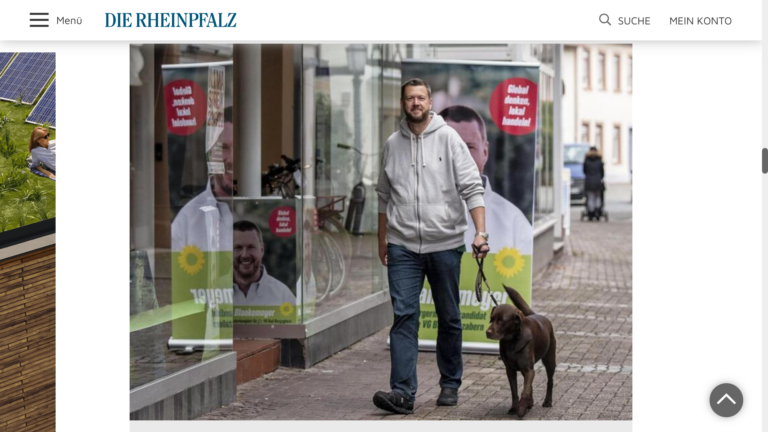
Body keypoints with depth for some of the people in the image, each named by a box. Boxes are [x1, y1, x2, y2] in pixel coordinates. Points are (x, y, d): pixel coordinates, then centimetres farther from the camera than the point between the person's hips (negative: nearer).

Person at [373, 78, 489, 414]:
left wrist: (481, 232, -18)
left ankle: (450, 384, 23)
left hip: (445, 244, -2)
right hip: (403, 247, 2)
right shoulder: (392, 144, 8)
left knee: (449, 318, 9)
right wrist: (382, 240, 17)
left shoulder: (448, 138, -3)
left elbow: (472, 188, -8)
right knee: (404, 315, -9)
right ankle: (402, 391, -15)